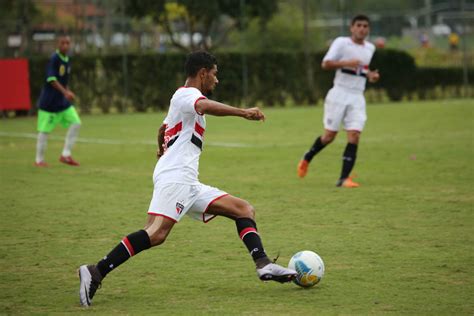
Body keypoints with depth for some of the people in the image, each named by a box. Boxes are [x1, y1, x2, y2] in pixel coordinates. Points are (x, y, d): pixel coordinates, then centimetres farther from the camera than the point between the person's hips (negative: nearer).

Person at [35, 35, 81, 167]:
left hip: (63, 101, 7)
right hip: (49, 101, -7)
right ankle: (39, 160, 10)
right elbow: (51, 79, -25)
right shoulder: (54, 59, -16)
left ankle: (66, 155, 4)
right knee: (44, 130, -1)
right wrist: (65, 92, -33)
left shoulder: (67, 60, 8)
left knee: (76, 123, -3)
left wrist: (68, 93, 9)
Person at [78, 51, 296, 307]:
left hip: (188, 185, 11)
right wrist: (243, 113, -33)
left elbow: (163, 127, 48)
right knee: (156, 233, -27)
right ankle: (95, 273, -28)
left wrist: (162, 147, 68)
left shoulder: (182, 97, 29)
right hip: (174, 178, -11)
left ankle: (263, 265, -10)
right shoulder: (187, 94, -2)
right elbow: (204, 106, -27)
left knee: (244, 209, 6)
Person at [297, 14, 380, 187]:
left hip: (357, 97, 4)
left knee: (354, 135, -11)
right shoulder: (341, 42, -4)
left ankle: (344, 178, -11)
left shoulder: (370, 48, 14)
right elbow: (326, 63, -12)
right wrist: (347, 63, -25)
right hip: (339, 94, -4)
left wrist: (370, 75, 9)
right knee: (329, 135, 0)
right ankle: (306, 159, 28)